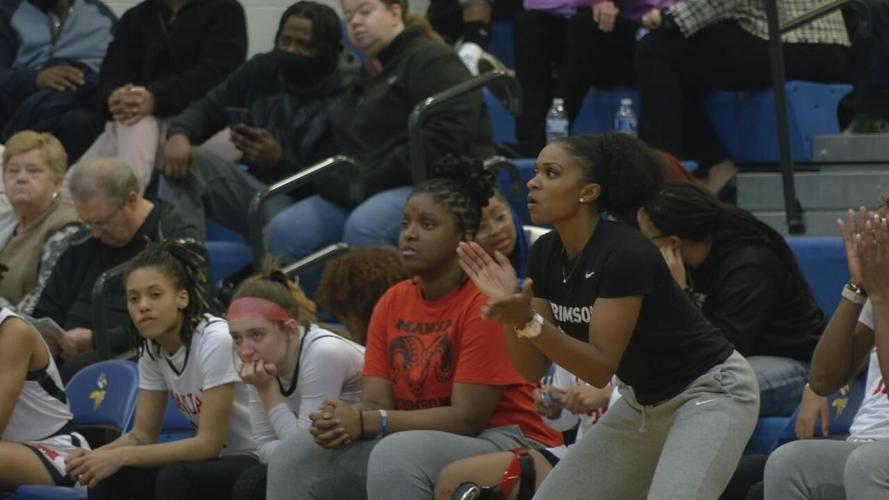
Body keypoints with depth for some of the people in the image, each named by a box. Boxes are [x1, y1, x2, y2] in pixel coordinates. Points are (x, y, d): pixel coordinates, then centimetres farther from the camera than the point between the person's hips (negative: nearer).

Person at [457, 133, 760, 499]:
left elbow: (601, 368, -27)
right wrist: (511, 312, -19)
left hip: (709, 393, -9)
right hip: (642, 401, 9)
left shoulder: (625, 253, -27)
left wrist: (529, 321, -36)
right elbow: (533, 369, -3)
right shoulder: (545, 253, -4)